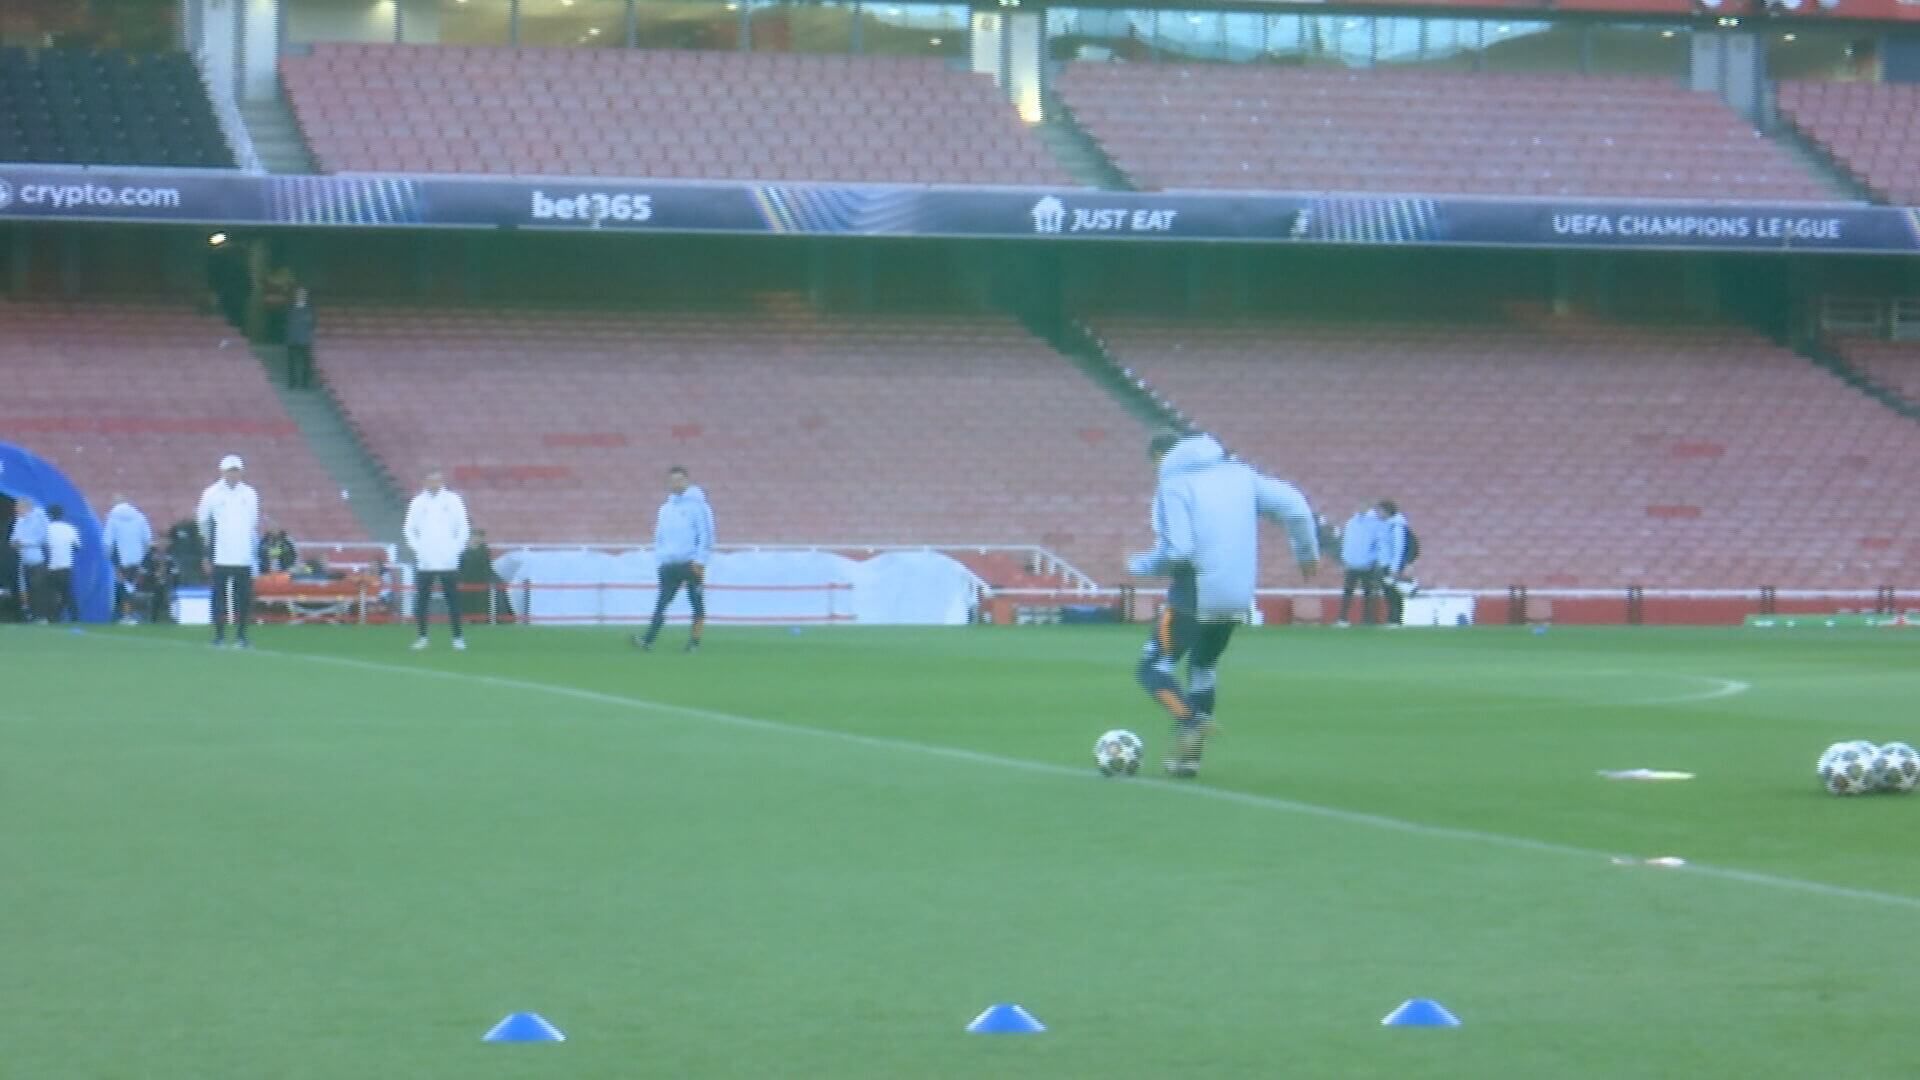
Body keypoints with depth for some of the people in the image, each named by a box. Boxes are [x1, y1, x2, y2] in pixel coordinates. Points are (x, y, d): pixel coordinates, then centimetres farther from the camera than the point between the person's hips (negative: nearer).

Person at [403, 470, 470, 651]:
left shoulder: (453, 500, 3)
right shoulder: (418, 501, 6)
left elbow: (463, 527, 4)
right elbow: (409, 528, 8)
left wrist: (456, 548, -5)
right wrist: (418, 548, -4)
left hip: (448, 561, -1)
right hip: (424, 561, 1)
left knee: (453, 599, -3)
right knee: (421, 599, 0)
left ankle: (458, 637, 0)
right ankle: (422, 636, 8)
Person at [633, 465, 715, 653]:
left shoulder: (697, 504, -3)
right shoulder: (666, 508, 16)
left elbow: (706, 533, -9)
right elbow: (660, 534, 21)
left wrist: (700, 560, -15)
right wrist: (659, 556, 10)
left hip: (691, 564, -5)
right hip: (669, 564, 5)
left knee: (697, 603, 2)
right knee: (661, 603, -5)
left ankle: (694, 641, 7)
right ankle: (648, 640, -14)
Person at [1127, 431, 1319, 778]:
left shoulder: (1175, 484, -8)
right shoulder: (1238, 473, 10)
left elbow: (1176, 550, -19)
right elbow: (1293, 505, 5)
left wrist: (1140, 566, -1)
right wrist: (1307, 552, 18)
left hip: (1194, 596, -7)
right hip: (1237, 597, 7)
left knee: (1153, 668, 2)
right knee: (1203, 667, 24)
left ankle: (1189, 722, -24)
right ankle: (1189, 755, 22)